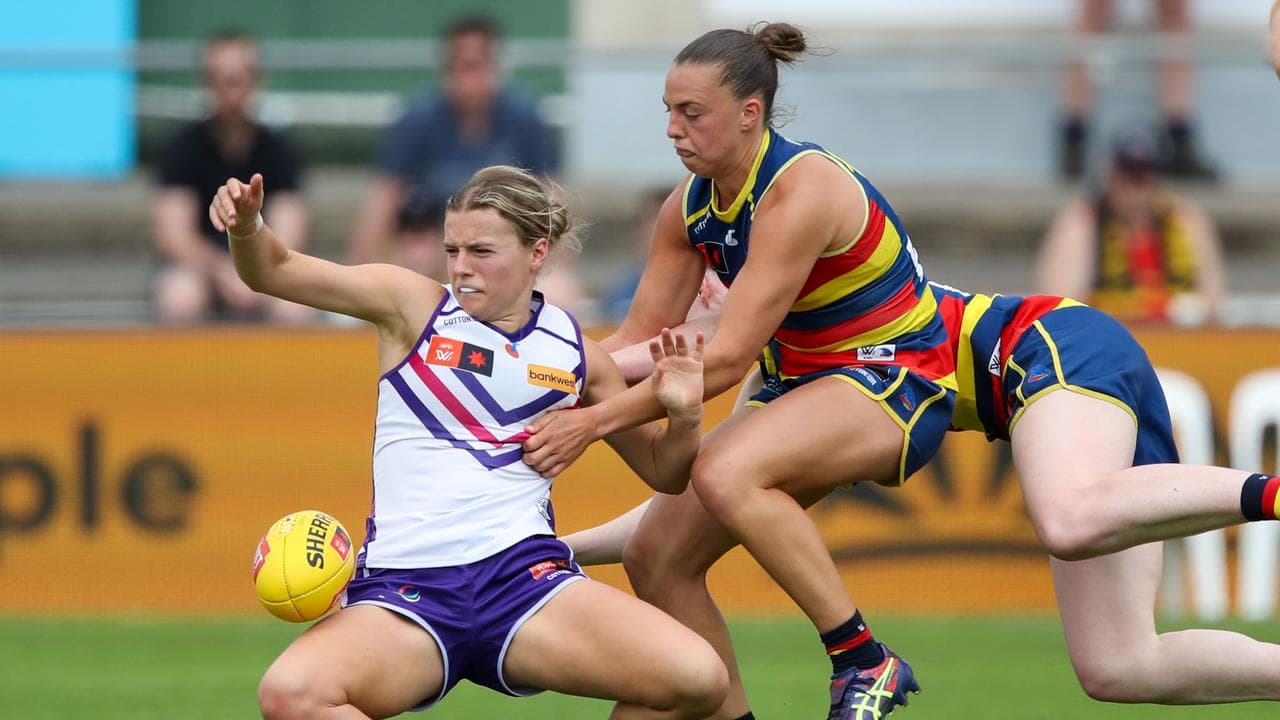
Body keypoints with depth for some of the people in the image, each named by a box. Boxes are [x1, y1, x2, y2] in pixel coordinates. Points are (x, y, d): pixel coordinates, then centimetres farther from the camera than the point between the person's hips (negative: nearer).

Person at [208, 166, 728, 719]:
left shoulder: (574, 353, 13)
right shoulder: (414, 306, 7)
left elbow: (662, 471, 24)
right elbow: (271, 272, 5)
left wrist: (684, 415, 3)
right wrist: (247, 226, -17)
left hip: (524, 572, 2)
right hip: (403, 585, -2)